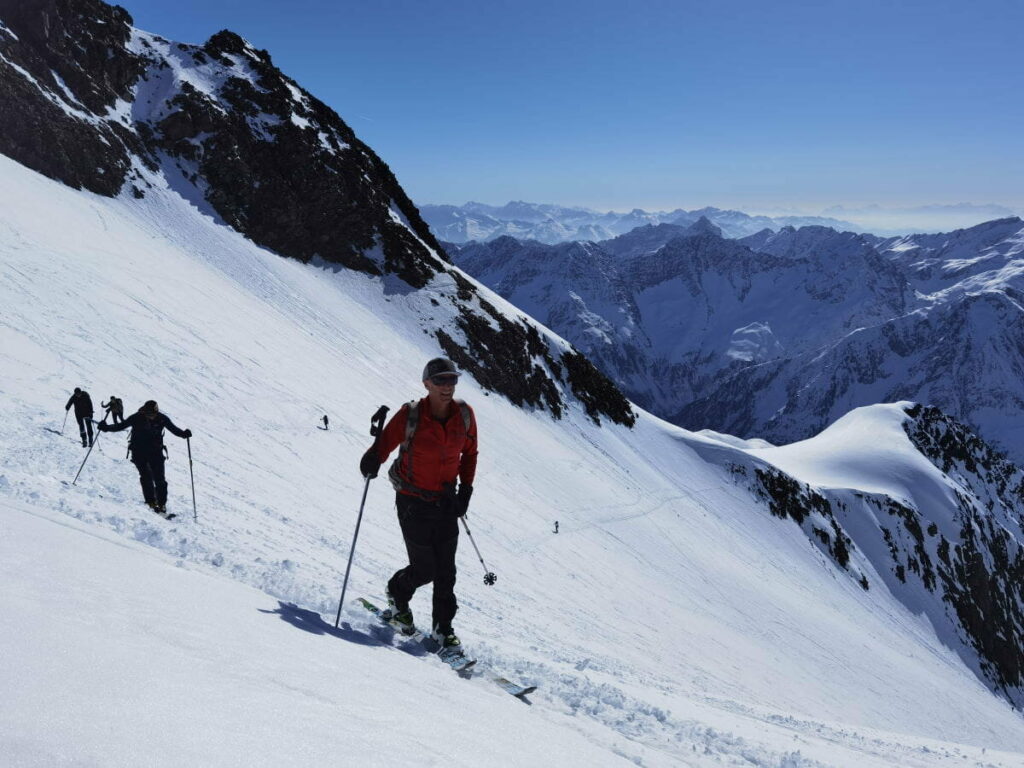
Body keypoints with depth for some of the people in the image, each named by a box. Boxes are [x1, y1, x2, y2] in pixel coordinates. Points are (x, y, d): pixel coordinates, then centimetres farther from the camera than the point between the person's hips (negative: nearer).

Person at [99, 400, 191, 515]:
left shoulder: (162, 419, -9)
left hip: (156, 452, 1)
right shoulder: (136, 418, -12)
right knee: (146, 476, -12)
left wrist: (184, 434, -23)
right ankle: (151, 502, -5)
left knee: (159, 479, -4)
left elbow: (174, 429, -4)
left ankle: (162, 504, 4)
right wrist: (107, 427, -20)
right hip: (139, 452, -1)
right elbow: (121, 426, -5)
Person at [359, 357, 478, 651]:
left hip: (446, 501, 3)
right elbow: (384, 445, -14)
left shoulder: (464, 414, -6)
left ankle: (444, 629, 19)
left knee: (445, 571, 3)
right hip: (413, 502, -3)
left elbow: (469, 453, 9)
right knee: (424, 569, 2)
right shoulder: (410, 416, -18)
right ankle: (397, 595, 36)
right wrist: (371, 461, -36)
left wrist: (465, 489, 4)